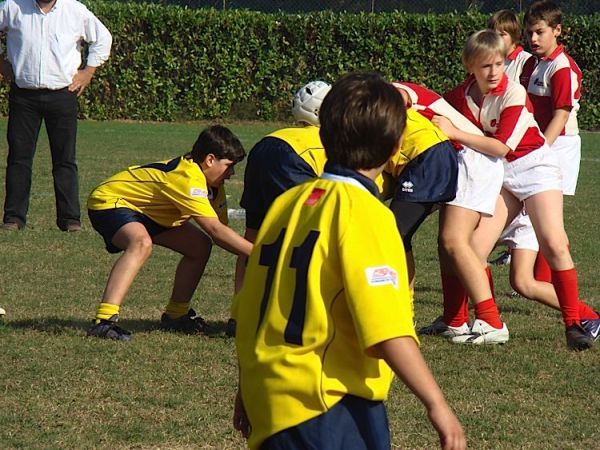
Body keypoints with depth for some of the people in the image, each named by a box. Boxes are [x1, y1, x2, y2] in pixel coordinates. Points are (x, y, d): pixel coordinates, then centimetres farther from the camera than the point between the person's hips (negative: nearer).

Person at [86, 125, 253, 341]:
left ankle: (176, 315, 18)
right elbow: (215, 230, -37)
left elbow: (221, 228, 1)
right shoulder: (188, 178, -32)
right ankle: (104, 321, -46)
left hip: (145, 210, 10)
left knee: (200, 246, 6)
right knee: (142, 243, -39)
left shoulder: (212, 183, -1)